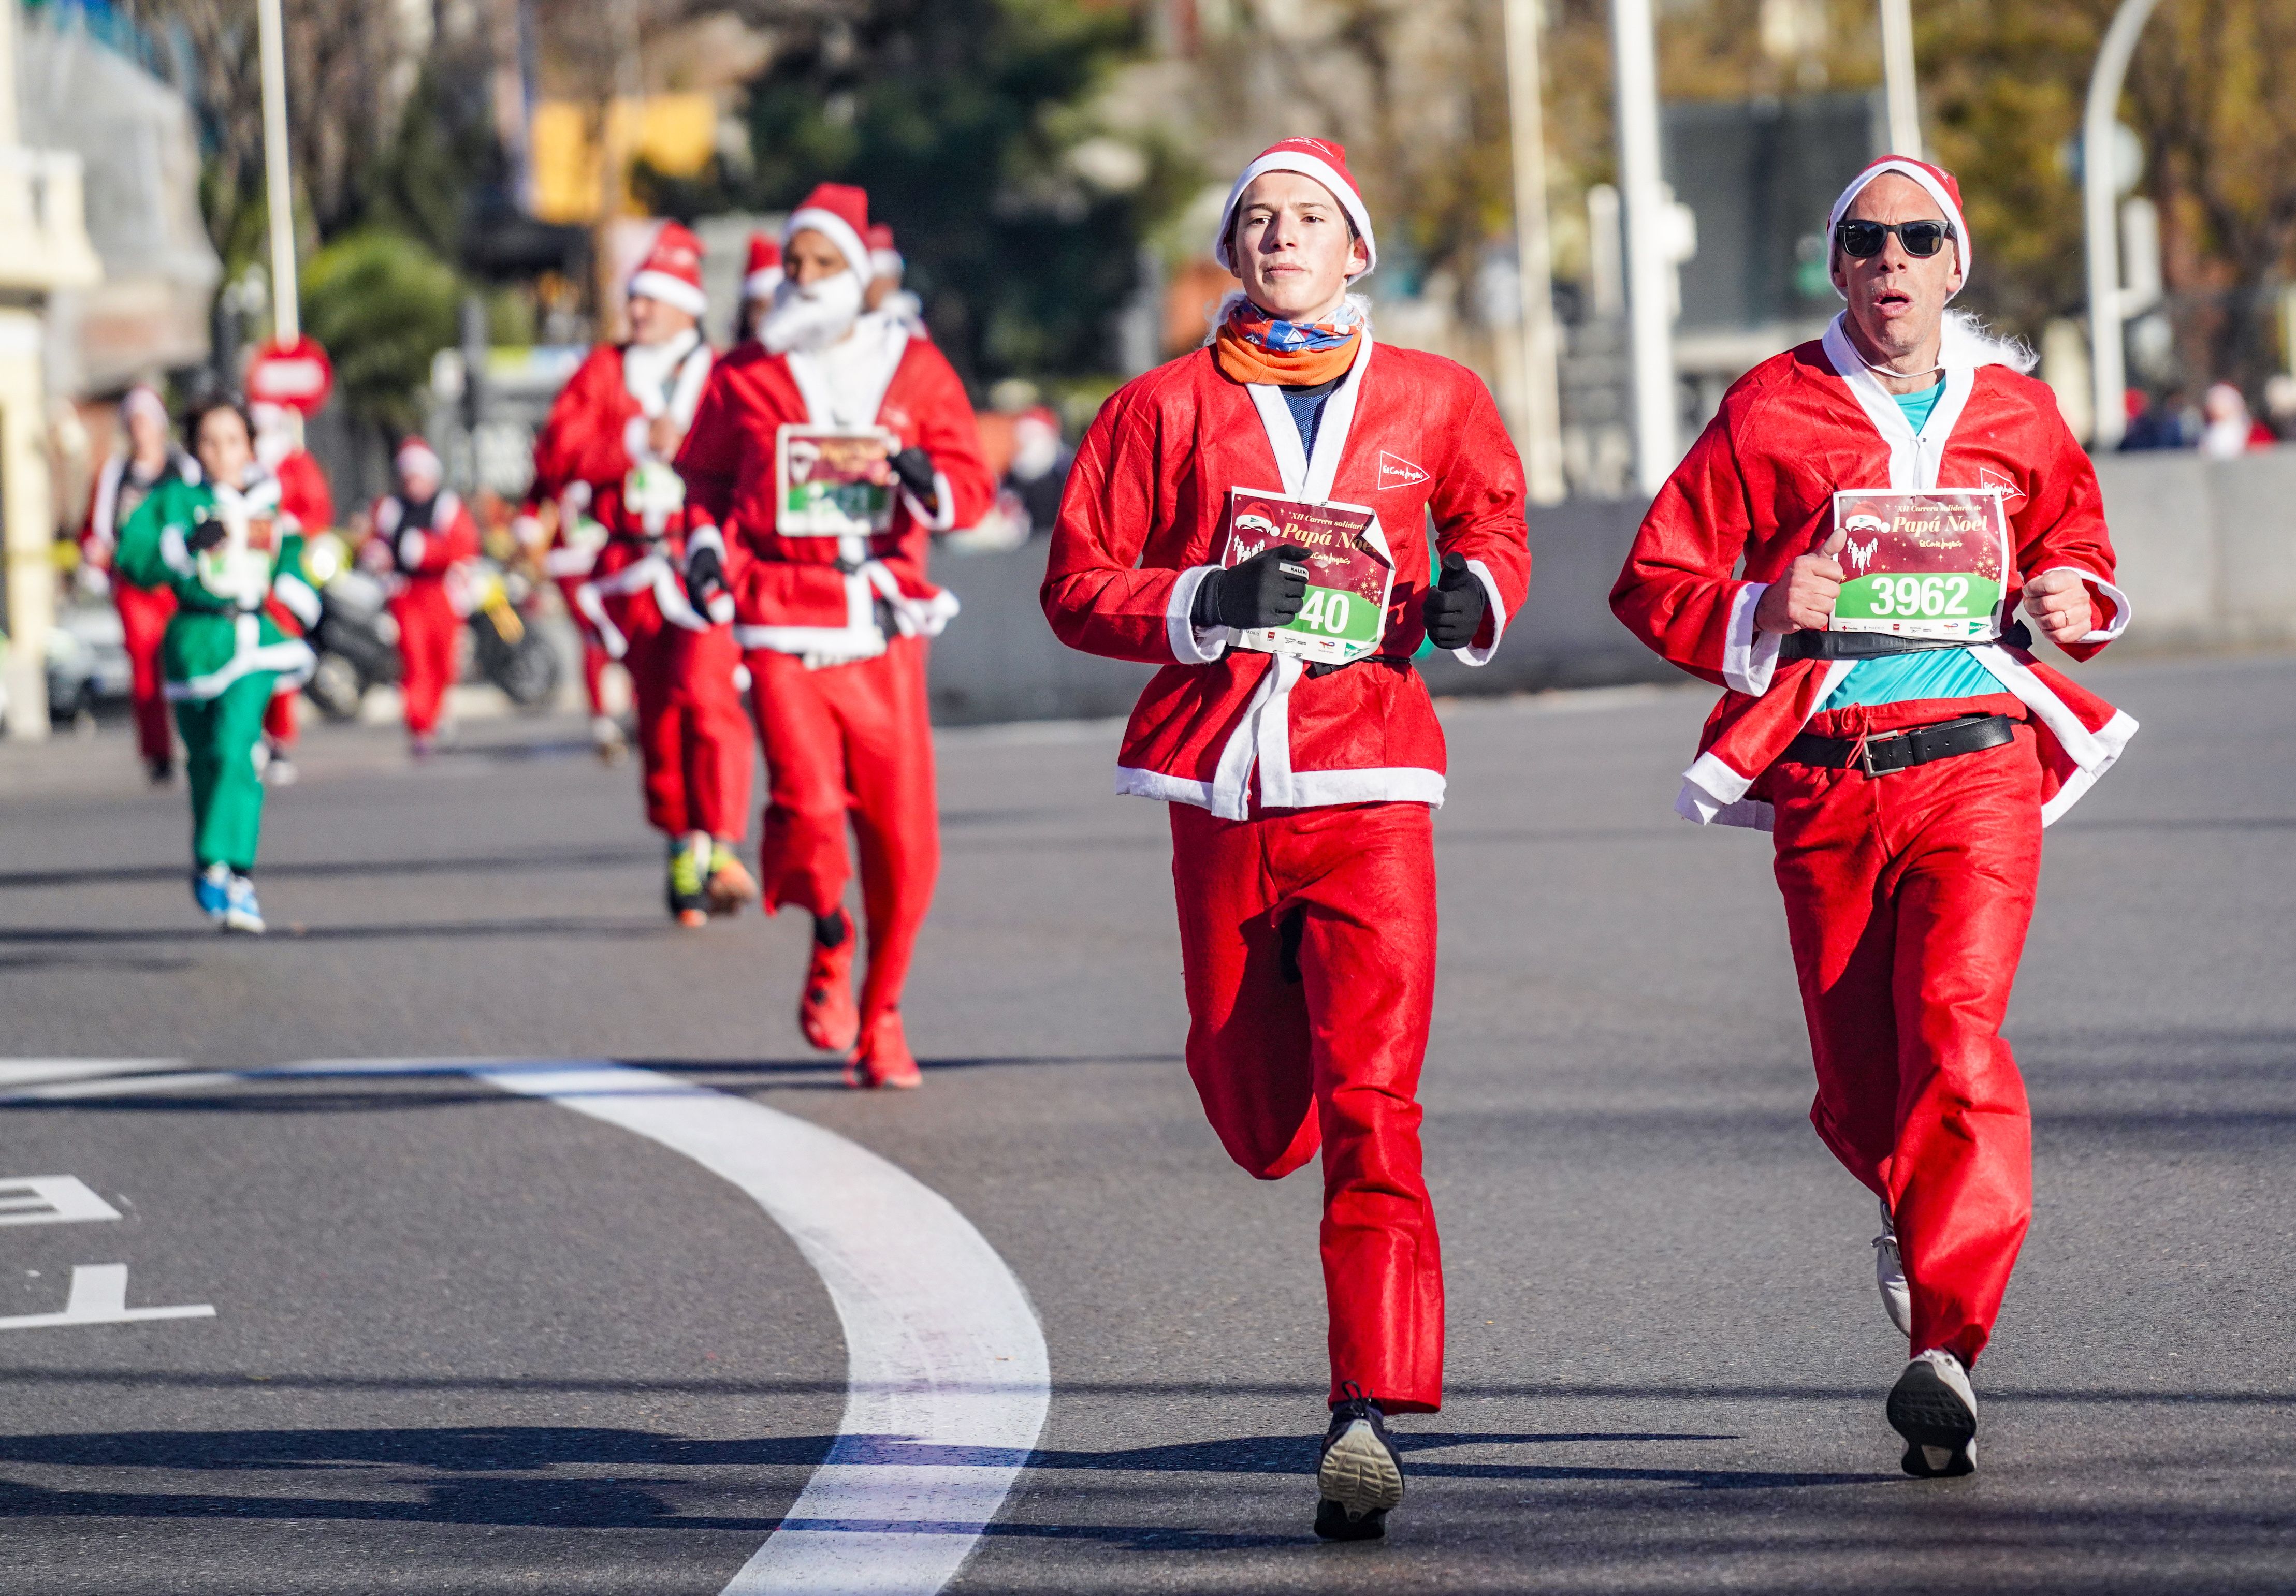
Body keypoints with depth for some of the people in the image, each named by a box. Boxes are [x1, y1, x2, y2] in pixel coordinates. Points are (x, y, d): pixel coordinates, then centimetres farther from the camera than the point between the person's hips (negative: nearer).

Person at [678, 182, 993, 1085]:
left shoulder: (915, 369, 8)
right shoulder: (746, 377, 8)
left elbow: (970, 492, 5)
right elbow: (705, 476, 22)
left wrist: (910, 471, -16)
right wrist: (706, 544, 3)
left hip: (883, 630, 1)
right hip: (782, 623, -1)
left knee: (903, 835, -1)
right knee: (807, 802, -21)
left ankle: (880, 1015, 17)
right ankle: (830, 951, 9)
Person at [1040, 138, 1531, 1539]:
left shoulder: (1434, 401, 8)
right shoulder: (1170, 407, 6)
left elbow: (1494, 523, 25)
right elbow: (1079, 584, 5)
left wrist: (1475, 598, 2)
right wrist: (1208, 603, -13)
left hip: (1369, 788, -1)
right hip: (1222, 788, 2)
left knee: (1370, 1114, -14)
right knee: (1262, 1126, 10)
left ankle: (1375, 1417, -18)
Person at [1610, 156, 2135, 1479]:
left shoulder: (2016, 411, 9)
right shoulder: (1772, 411, 4)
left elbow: (2076, 539, 26)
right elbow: (1655, 584, 6)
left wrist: (2076, 599, 3)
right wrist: (1766, 611, -13)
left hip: (1978, 762, -1)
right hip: (1827, 783, 1)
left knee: (1954, 1027, -22)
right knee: (1861, 1093, 4)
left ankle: (1945, 1346, -26)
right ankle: (1931, 1217, 41)